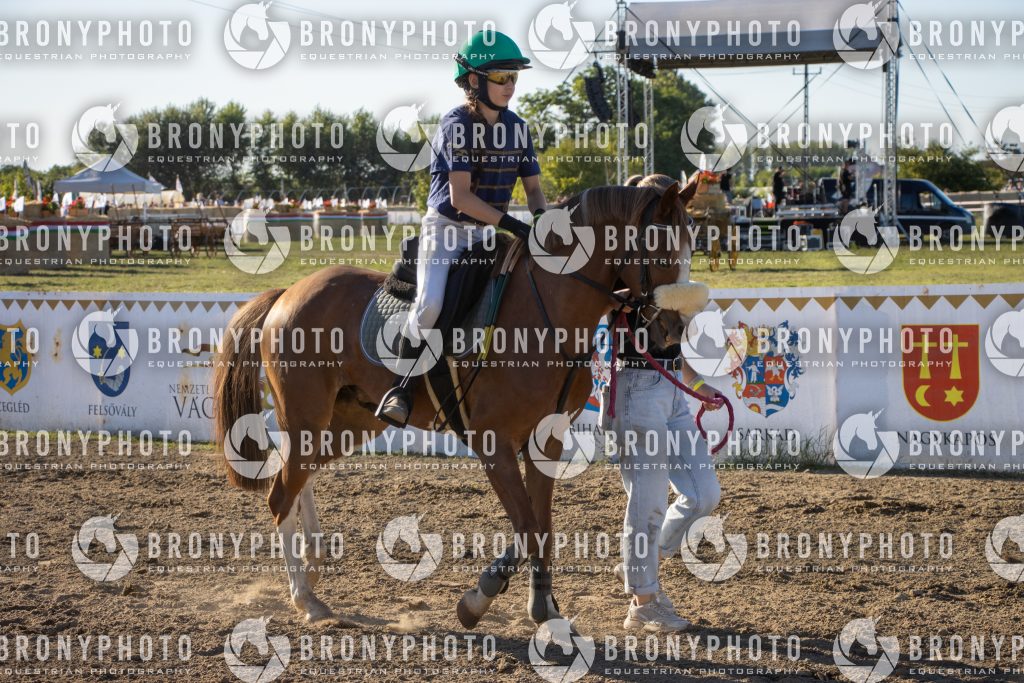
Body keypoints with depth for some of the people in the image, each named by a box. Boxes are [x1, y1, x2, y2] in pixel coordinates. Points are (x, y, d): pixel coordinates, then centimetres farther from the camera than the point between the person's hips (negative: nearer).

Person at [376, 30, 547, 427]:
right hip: (447, 227, -7)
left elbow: (533, 186, 9)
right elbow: (460, 196, -22)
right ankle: (401, 390, -15)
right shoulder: (456, 126, -14)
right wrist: (512, 225, -29)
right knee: (430, 303, -28)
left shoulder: (517, 127, 5)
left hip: (489, 232, 7)